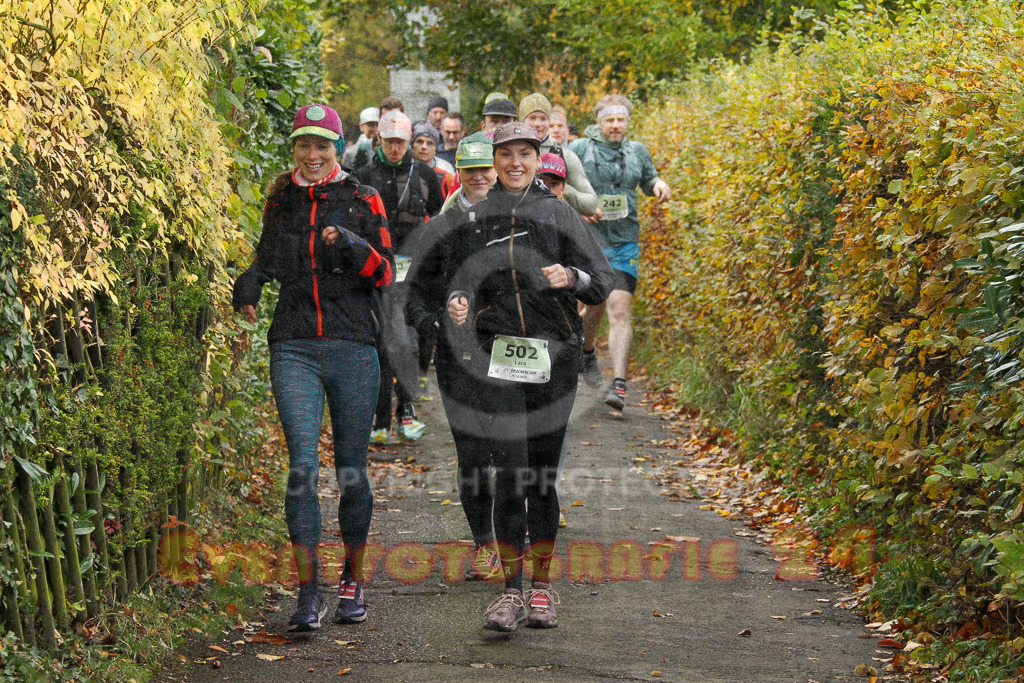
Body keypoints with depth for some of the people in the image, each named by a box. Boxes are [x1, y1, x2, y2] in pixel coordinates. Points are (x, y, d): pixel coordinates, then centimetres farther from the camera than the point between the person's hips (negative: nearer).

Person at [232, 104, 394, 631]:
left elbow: (385, 274, -1)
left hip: (353, 349, -1)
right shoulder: (281, 198, 11)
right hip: (295, 349, 1)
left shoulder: (363, 200, 4)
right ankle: (308, 591, -9)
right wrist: (249, 282, 6)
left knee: (351, 469, 5)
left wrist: (352, 244, -19)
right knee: (303, 464, -12)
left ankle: (352, 581, 24)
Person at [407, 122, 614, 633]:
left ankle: (541, 587, 17)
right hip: (494, 355, 0)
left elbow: (603, 282, 6)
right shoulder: (471, 217, 11)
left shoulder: (560, 214, 9)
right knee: (509, 473, -10)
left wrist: (571, 278, -16)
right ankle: (511, 590, -4)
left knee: (542, 475, 5)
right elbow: (428, 273, 21)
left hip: (552, 355, 0)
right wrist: (454, 299, 0)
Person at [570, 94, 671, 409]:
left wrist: (659, 185, 3)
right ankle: (586, 351, 45)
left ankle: (619, 384, -17)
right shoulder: (581, 148, 1)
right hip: (587, 241, -1)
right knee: (595, 307, 10)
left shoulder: (637, 152, 11)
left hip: (624, 243, 1)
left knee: (620, 310, -12)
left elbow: (649, 180, 27)